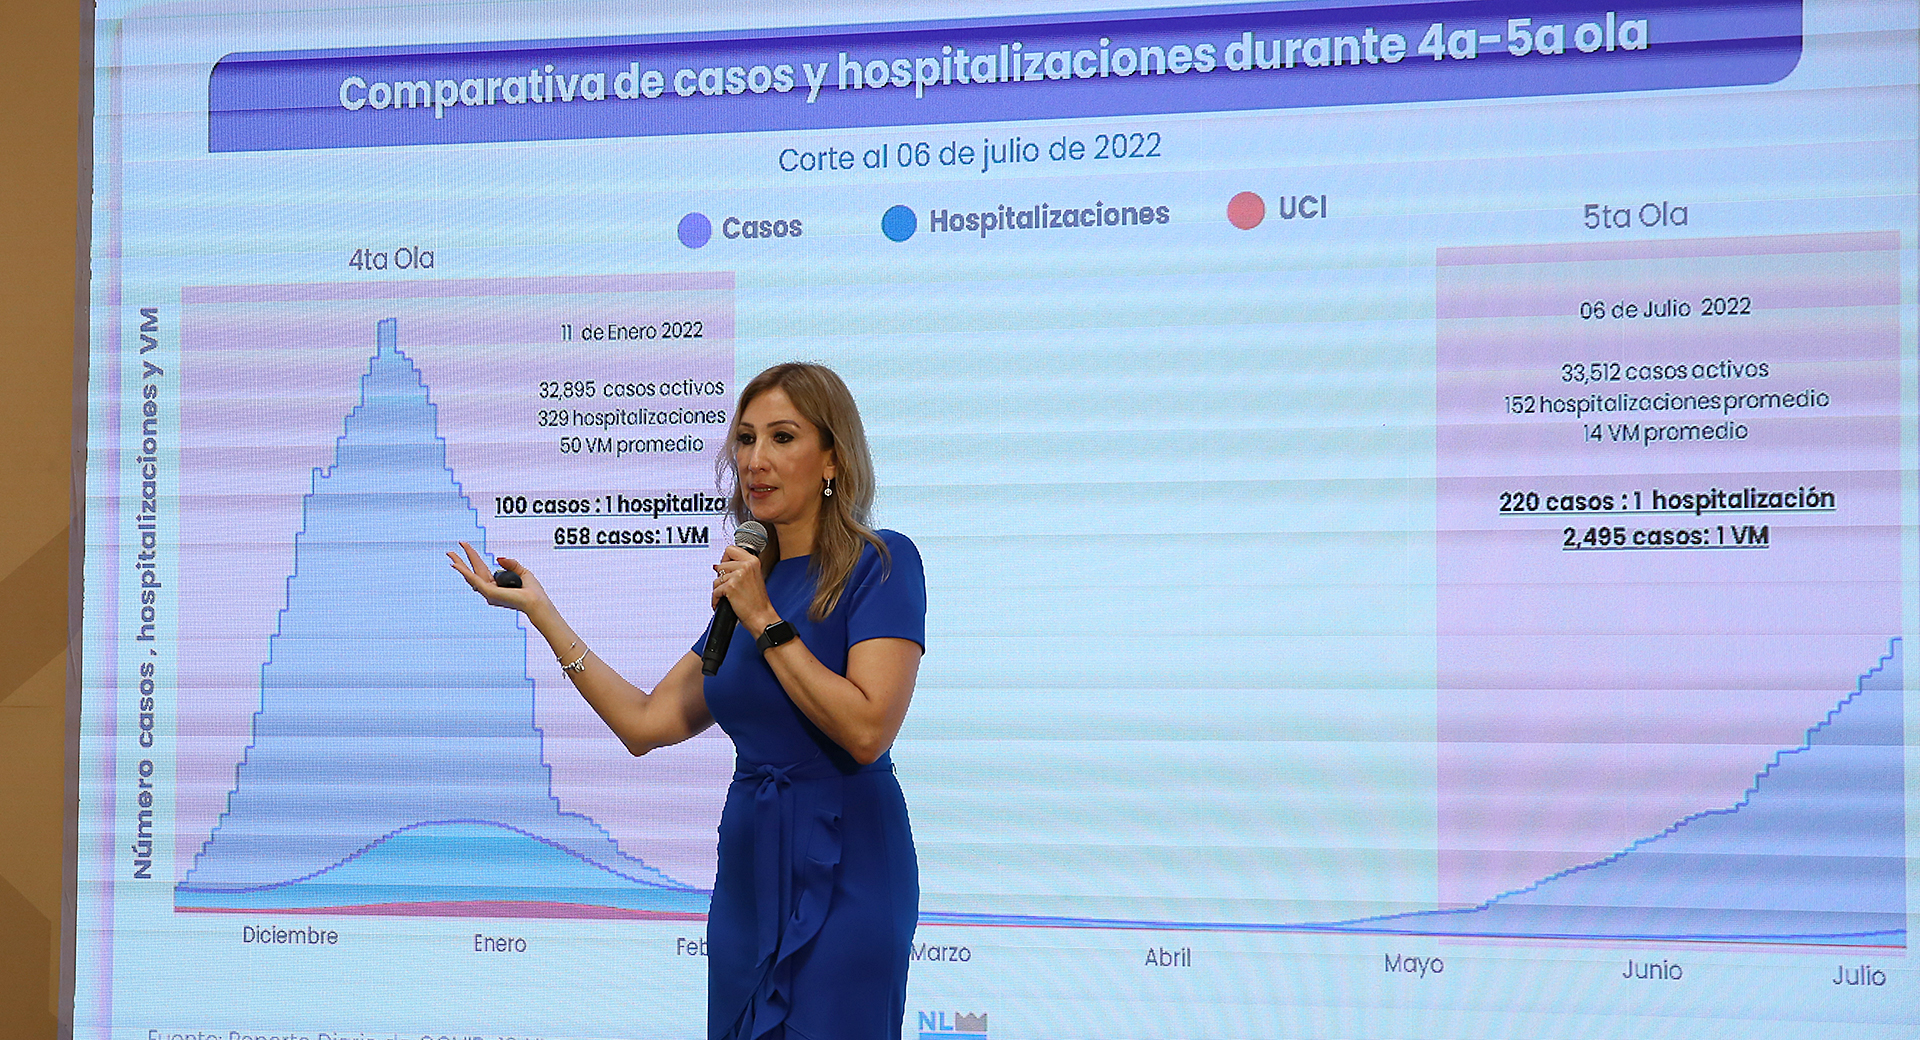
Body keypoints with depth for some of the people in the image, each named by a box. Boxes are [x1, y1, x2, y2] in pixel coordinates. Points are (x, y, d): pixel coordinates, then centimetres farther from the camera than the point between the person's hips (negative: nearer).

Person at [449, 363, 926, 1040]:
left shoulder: (880, 562, -9)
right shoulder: (749, 584, 12)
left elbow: (867, 730, -21)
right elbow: (646, 723, 10)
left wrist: (766, 623, -16)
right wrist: (539, 610, 11)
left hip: (842, 871, -7)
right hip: (749, 863, 7)